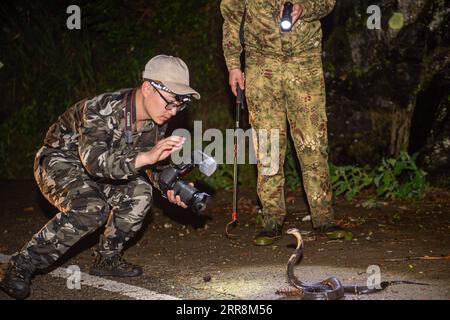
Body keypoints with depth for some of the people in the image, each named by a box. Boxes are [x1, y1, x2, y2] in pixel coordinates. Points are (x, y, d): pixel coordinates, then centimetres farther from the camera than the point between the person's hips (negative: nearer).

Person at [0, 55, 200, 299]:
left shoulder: (156, 121, -11)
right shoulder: (100, 110, -34)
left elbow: (154, 163, 2)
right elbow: (94, 161, -47)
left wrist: (169, 188, -20)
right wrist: (145, 157, -59)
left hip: (97, 170, 7)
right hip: (58, 162, -7)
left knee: (140, 192, -14)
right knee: (92, 209, -32)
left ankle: (106, 259, 3)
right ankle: (21, 267, -22)